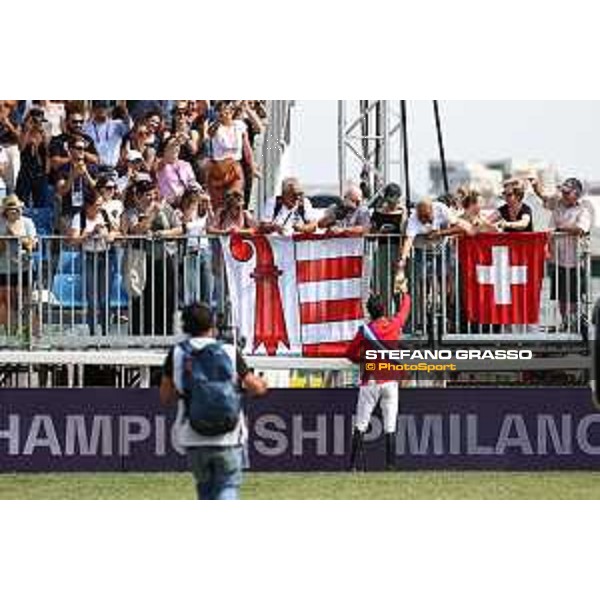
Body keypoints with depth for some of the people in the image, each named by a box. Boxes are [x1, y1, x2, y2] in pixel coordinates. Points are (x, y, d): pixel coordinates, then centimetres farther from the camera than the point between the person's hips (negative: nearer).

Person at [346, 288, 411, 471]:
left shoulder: (365, 330, -7)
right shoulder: (395, 324, 0)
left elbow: (350, 353, -3)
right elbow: (405, 310, 21)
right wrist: (404, 293, 39)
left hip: (370, 382, -2)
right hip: (390, 382, 2)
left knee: (360, 426, 1)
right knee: (390, 426, 2)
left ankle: (353, 464, -5)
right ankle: (390, 464, -2)